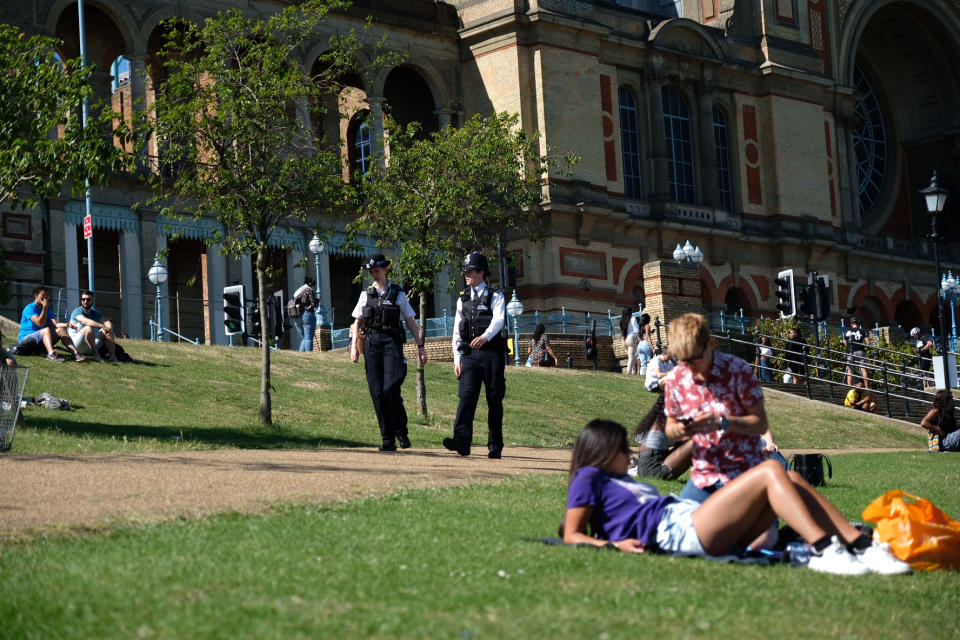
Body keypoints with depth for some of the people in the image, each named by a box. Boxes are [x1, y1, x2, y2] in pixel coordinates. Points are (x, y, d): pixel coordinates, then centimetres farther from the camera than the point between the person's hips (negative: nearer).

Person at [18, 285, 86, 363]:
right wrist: (44, 307, -22)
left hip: (42, 340, 7)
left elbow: (55, 324, -3)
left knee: (61, 330, -12)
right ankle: (51, 353, -62)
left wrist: (66, 324, -23)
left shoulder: (48, 310, 14)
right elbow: (40, 323, -23)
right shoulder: (29, 308, -9)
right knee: (46, 329, -33)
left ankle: (75, 353, -30)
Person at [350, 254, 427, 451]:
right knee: (377, 392, -2)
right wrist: (354, 346, 5)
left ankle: (401, 431, 1)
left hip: (392, 341, -3)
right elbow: (358, 323, 17)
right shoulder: (366, 294, 15)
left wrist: (420, 346, 5)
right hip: (371, 342, 3)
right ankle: (387, 439, 2)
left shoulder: (398, 294, 10)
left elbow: (410, 322, 11)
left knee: (390, 389, -17)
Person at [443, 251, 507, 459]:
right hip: (469, 354, 3)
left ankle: (495, 447, 8)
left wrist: (485, 336, -33)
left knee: (494, 401, 1)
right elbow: (457, 331, 16)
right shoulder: (463, 299, 18)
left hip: (492, 353, -3)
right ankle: (462, 441, -24)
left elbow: (499, 319, -14)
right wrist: (457, 359, 8)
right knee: (466, 396, -13)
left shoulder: (495, 295, 5)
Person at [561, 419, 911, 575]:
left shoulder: (624, 481, 35)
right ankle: (823, 551, -26)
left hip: (693, 518, 10)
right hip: (681, 531, -10)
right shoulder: (589, 479, 9)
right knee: (771, 471, -15)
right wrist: (612, 543, -19)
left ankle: (863, 547, -11)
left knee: (789, 480, -2)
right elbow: (571, 535, -2)